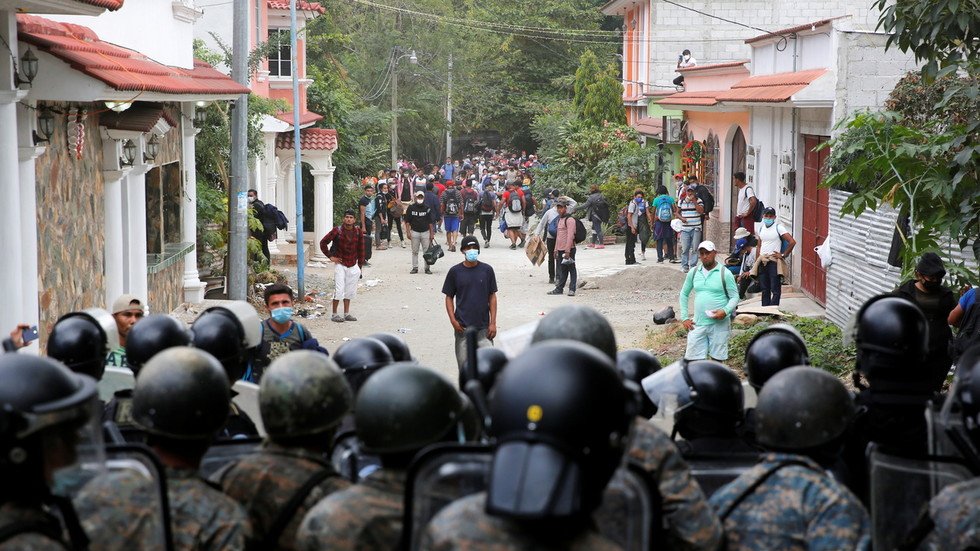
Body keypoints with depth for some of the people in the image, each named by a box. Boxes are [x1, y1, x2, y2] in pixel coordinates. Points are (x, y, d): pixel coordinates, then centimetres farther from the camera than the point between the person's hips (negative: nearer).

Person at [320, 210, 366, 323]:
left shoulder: (358, 232, 1)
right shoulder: (337, 231, -9)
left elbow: (361, 249, 9)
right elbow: (323, 243, -3)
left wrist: (360, 265, 8)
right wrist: (330, 257, -5)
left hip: (353, 266, 4)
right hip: (340, 264, -4)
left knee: (350, 291, 10)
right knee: (339, 290, -7)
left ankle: (347, 313, 20)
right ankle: (334, 314, 2)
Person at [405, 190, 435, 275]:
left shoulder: (427, 208, 4)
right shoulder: (411, 208, 1)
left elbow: (430, 222, 5)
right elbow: (407, 221, 2)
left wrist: (432, 233, 1)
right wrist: (408, 232, -7)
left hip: (425, 232, 0)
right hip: (415, 232, 0)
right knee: (414, 251, 4)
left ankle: (427, 268, 8)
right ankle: (415, 268, 10)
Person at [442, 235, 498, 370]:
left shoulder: (487, 270, 3)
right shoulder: (455, 272, 2)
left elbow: (492, 297, 6)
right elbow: (449, 297, 7)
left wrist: (493, 322, 0)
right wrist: (453, 320, -6)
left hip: (483, 327, 0)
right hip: (462, 327, 0)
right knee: (464, 363, 2)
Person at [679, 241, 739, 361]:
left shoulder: (725, 273, -5)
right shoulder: (694, 272, 6)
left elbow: (735, 297, -3)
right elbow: (684, 294, 15)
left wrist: (725, 311, -21)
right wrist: (684, 317, 7)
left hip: (719, 324, -3)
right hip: (698, 324, 3)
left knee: (717, 358, 4)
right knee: (693, 359, 1)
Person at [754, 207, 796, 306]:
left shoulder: (778, 227, -7)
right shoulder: (761, 227, 12)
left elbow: (792, 242, -13)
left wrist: (783, 255, -10)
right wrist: (756, 262, 13)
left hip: (774, 262, -6)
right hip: (762, 262, 6)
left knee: (775, 289, -6)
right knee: (764, 289, 11)